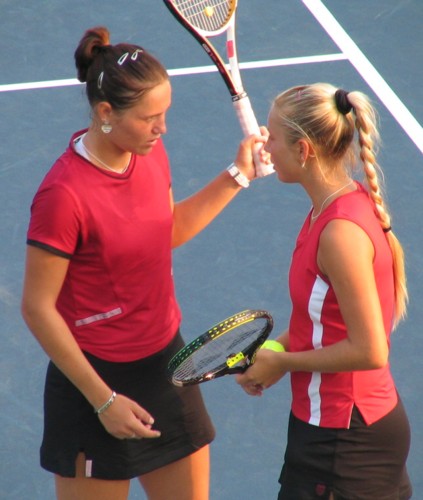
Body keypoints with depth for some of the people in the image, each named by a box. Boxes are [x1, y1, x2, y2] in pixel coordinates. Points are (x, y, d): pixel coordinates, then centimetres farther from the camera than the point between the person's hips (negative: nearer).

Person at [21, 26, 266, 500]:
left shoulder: (150, 153, -2)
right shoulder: (64, 195, -25)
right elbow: (37, 308, -19)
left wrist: (236, 176, 9)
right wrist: (104, 401, -17)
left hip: (165, 361, 7)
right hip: (97, 379, -7)